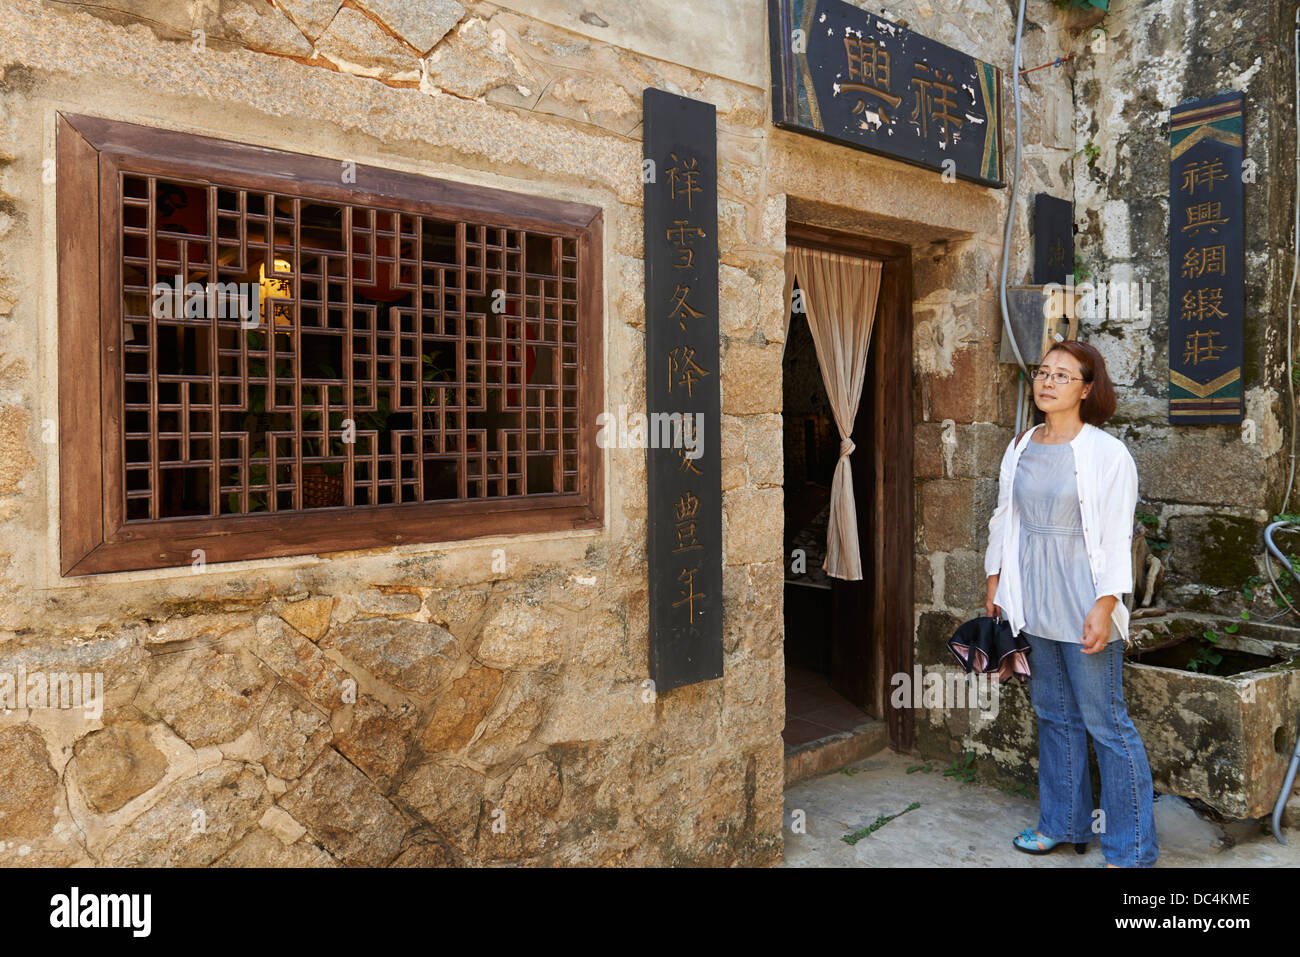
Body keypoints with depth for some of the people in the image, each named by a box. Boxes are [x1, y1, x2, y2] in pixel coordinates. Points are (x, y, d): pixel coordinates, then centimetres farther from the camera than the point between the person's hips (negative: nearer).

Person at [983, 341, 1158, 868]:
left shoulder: (1107, 453, -9)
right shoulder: (1020, 448, 8)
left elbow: (1117, 538, -12)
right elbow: (1005, 520, 15)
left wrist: (1104, 605, -17)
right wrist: (995, 582, 14)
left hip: (1083, 604, -6)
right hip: (1033, 603, 6)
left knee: (1106, 724, 0)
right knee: (1054, 715, 16)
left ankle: (1130, 849, 15)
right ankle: (1064, 823, 32)